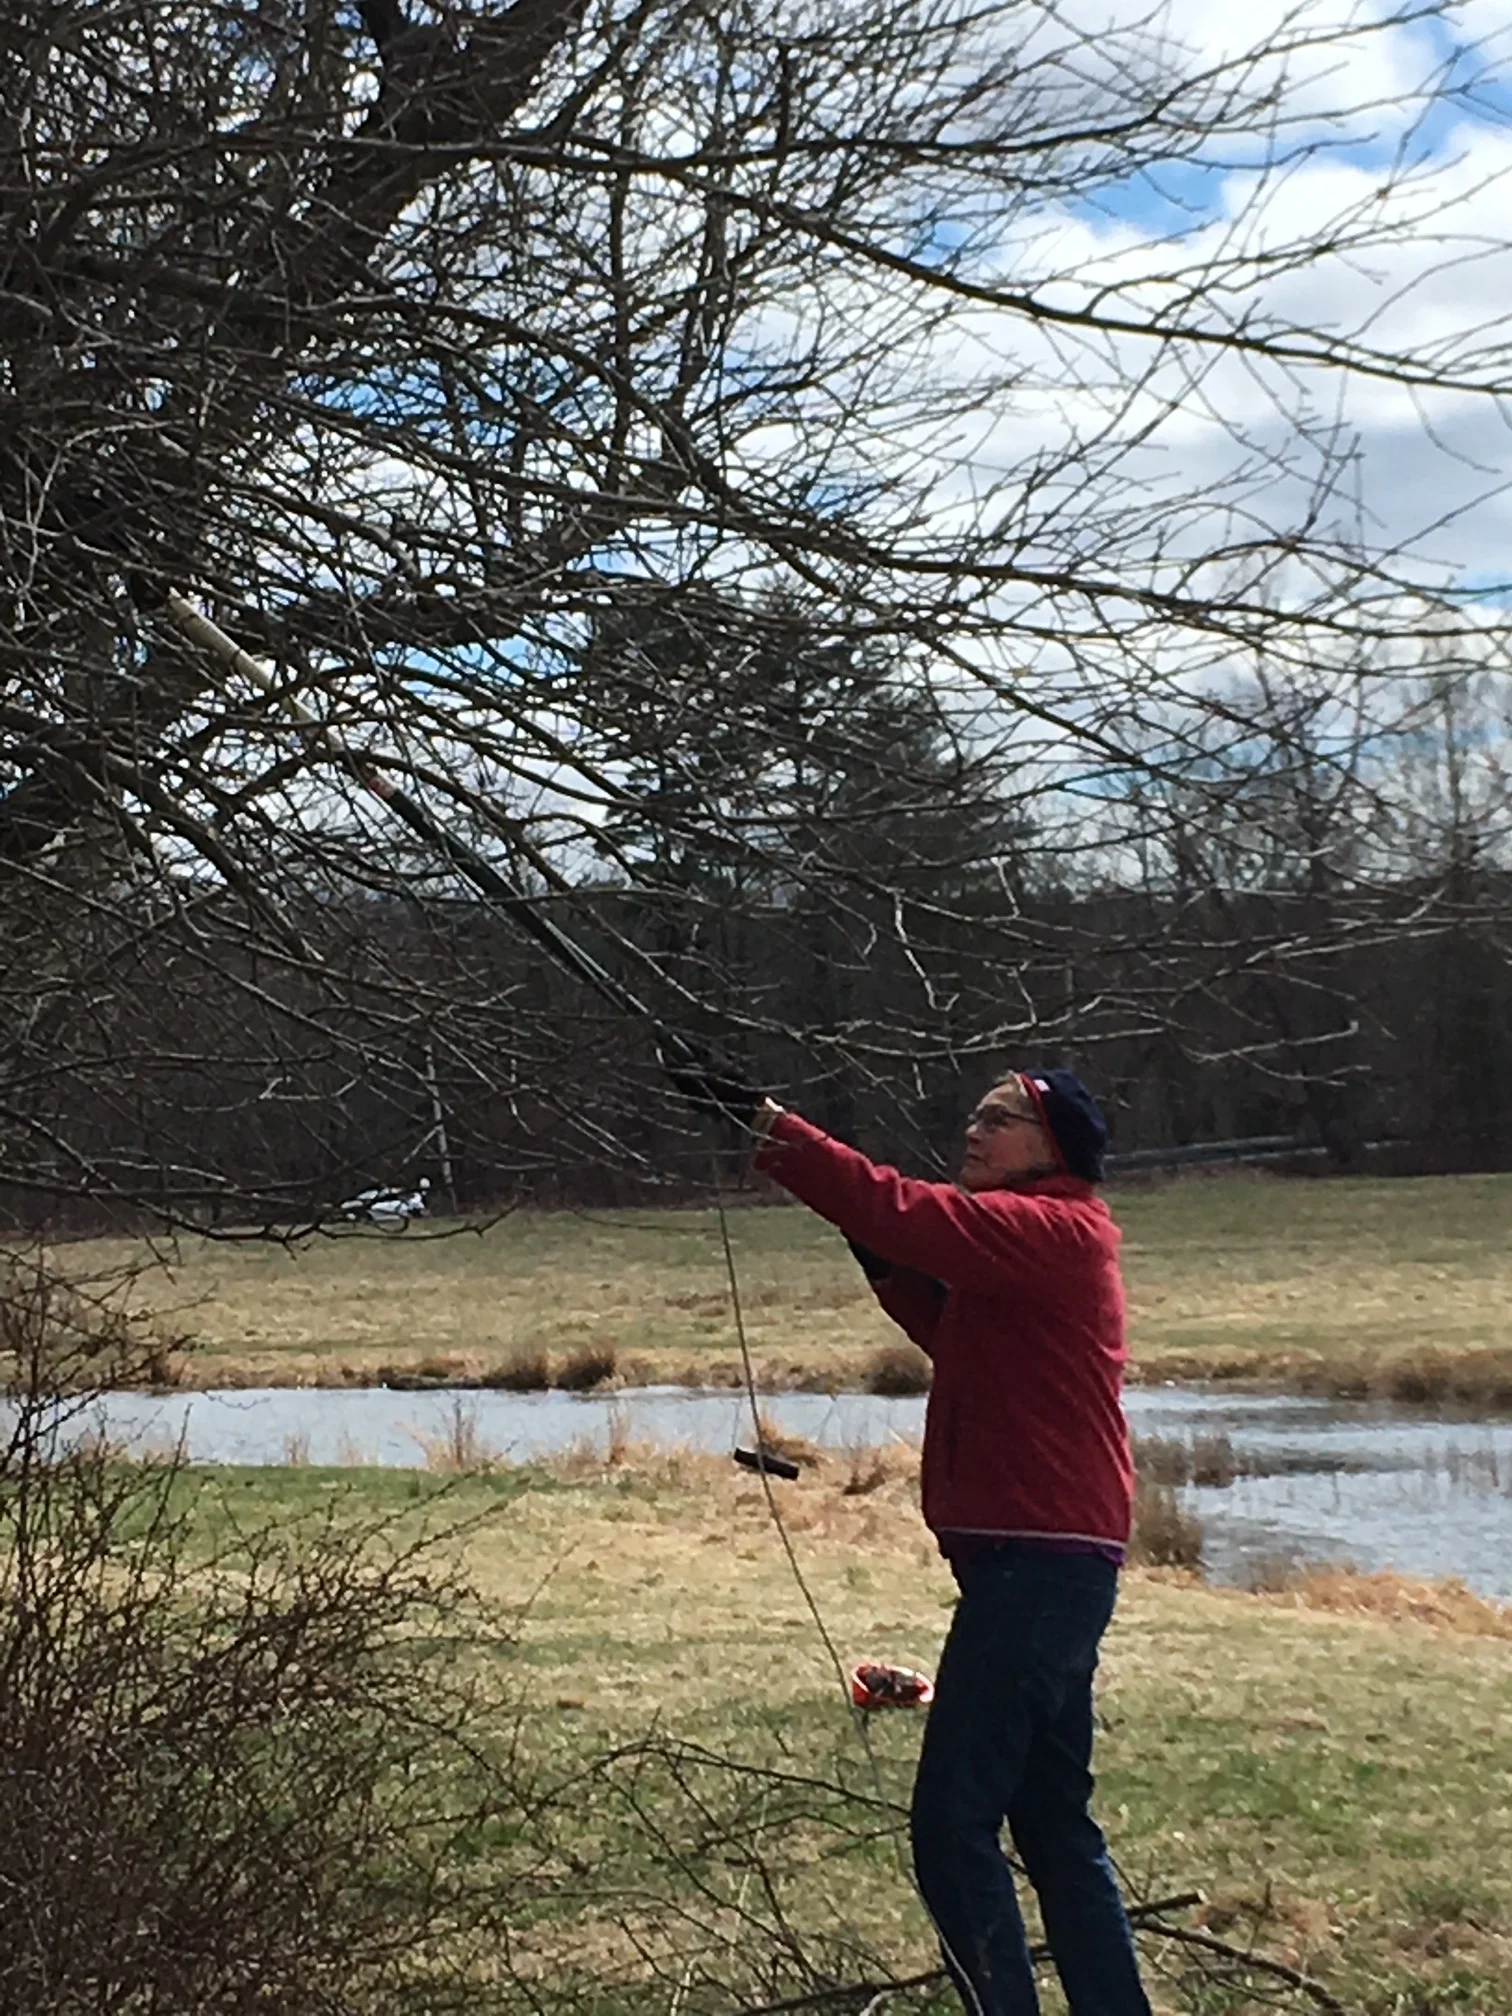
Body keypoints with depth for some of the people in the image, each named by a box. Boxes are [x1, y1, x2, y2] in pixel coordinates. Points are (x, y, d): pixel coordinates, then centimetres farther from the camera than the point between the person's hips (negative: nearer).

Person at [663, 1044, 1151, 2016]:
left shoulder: (1057, 1232, -10)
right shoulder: (1040, 1241, 20)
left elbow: (907, 1213, -21)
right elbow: (946, 1324, 19)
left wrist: (770, 1124, -23)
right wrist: (882, 1256, 3)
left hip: (1039, 1561, -11)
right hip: (1047, 1561, 11)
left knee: (952, 1824, -10)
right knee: (1054, 1821, 16)